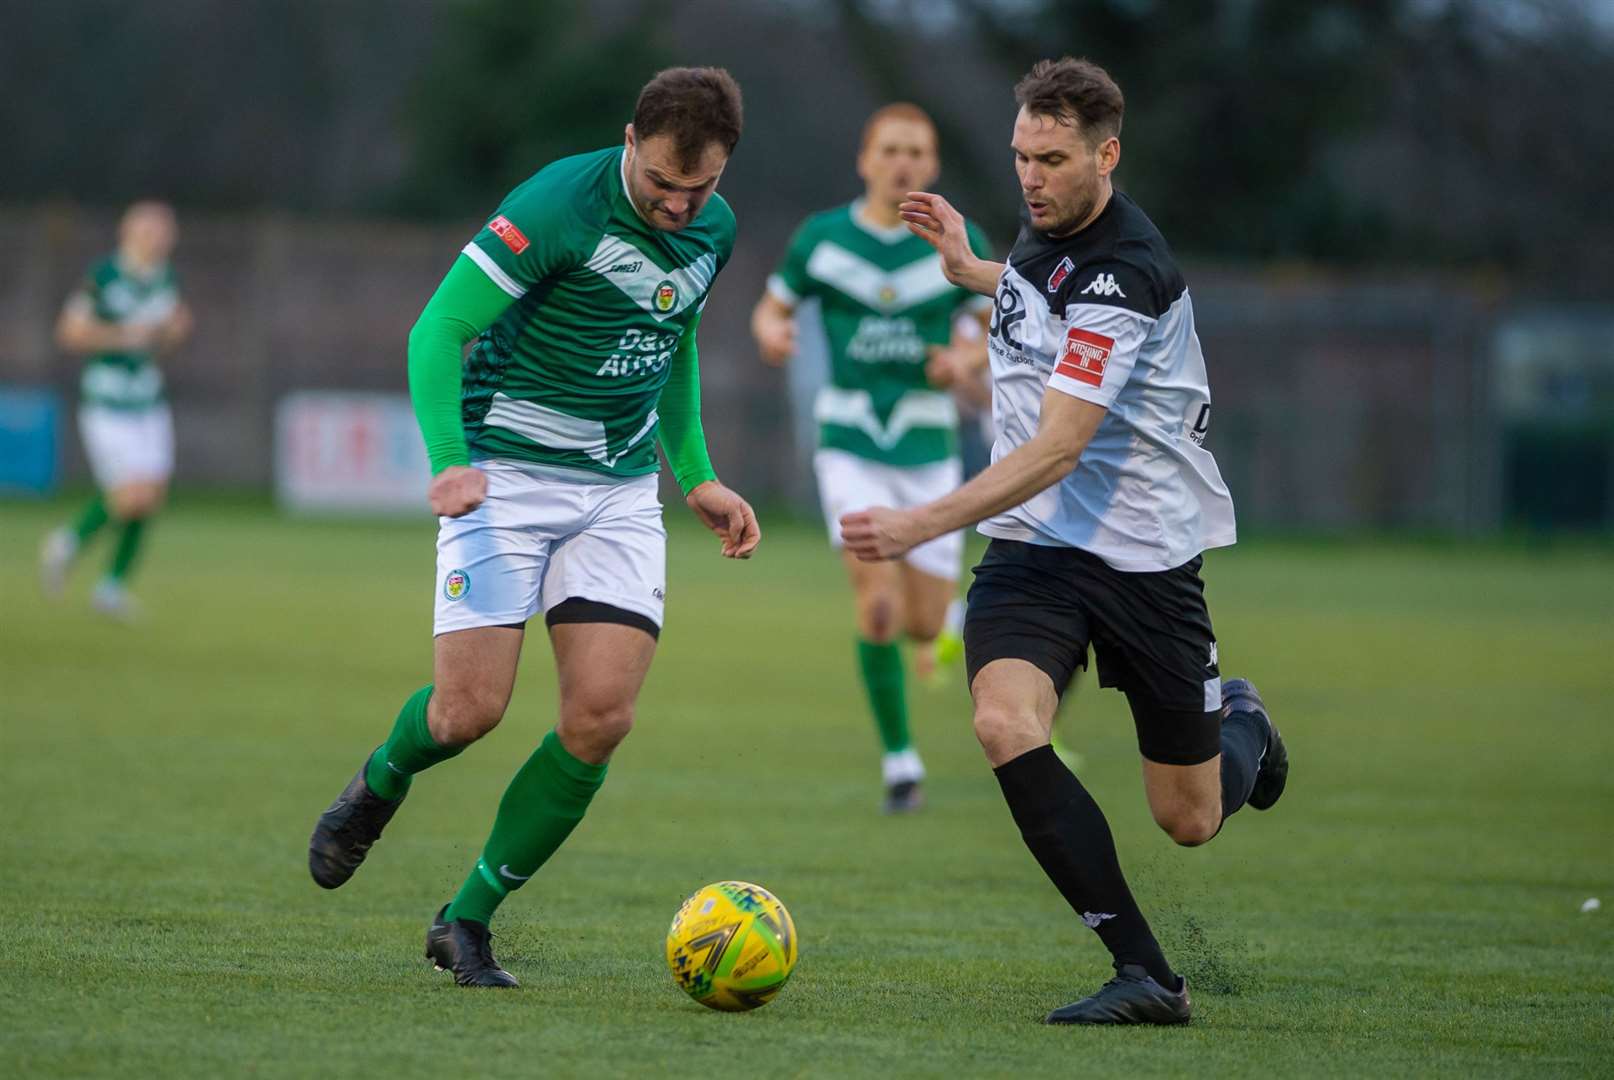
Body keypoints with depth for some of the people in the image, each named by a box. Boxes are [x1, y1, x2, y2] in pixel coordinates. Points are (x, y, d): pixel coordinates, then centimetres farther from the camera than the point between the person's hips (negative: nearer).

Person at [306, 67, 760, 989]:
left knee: (601, 716, -9)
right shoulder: (558, 205, -17)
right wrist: (450, 459, -30)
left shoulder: (713, 229, 4)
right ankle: (381, 784, 26)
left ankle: (468, 920, 5)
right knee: (470, 709, -13)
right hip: (506, 475, -5)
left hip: (622, 490, 5)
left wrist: (697, 477, 17)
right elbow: (439, 329, -17)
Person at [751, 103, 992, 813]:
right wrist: (770, 333, -14)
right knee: (878, 606, -19)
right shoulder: (821, 238, -2)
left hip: (928, 448, 2)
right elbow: (771, 308, 10)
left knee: (923, 626, 3)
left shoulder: (960, 243, -2)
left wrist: (967, 358, -13)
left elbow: (994, 326, 9)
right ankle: (899, 760, -4)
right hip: (850, 446, -2)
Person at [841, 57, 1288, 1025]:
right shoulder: (1048, 231, 2)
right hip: (1034, 545, 6)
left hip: (1143, 551, -6)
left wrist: (923, 524, -36)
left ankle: (1238, 722, 44)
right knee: (1006, 726, -24)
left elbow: (1058, 447, -30)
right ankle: (1145, 974, -19)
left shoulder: (1125, 272, -23)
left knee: (1190, 820, 5)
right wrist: (968, 268, 26)